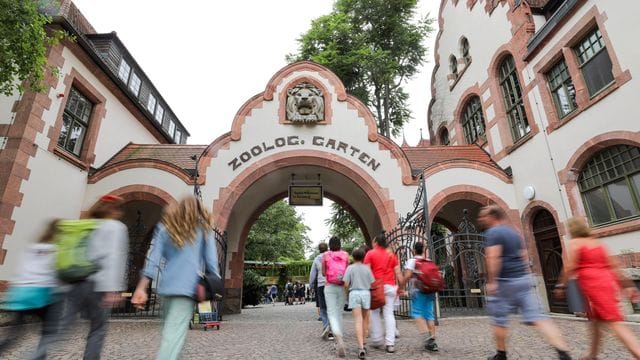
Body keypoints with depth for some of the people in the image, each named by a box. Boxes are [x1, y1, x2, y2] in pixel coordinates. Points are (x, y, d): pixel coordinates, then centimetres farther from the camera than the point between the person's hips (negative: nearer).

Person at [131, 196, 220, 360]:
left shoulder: (166, 226, 15)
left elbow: (153, 257, 6)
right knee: (175, 333, -8)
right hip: (188, 286, -4)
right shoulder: (203, 227, 8)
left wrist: (141, 288, 2)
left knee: (170, 331, 20)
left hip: (167, 286, 4)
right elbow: (211, 259, 1)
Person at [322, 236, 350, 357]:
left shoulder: (325, 255, -2)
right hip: (342, 287, 2)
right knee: (339, 312, 15)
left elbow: (323, 273, 3)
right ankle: (339, 342, 21)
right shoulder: (345, 254, 2)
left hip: (329, 287, -2)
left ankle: (339, 338, -26)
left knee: (332, 313, -3)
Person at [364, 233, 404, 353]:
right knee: (389, 313, 4)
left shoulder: (370, 253, 2)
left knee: (374, 313, 10)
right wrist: (400, 288, 14)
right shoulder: (391, 255, 12)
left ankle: (376, 340, 12)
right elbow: (398, 273, 8)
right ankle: (390, 343, 0)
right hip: (390, 286, 3)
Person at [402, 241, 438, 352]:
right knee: (429, 315, 8)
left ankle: (427, 336, -14)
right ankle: (432, 341, 9)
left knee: (417, 313, 3)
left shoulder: (411, 261, -5)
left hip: (418, 291, -5)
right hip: (430, 290, 5)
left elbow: (407, 276, -16)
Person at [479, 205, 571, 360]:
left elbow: (493, 258, -21)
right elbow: (525, 257, 20)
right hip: (524, 279, 8)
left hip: (505, 281, -8)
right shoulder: (514, 232, 17)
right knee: (537, 317, 4)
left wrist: (492, 281, -20)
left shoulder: (492, 233, -10)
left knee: (499, 319, 7)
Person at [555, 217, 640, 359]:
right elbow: (613, 265, 14)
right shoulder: (598, 243, 17)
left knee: (615, 323, -10)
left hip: (593, 284, -8)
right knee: (595, 319, 19)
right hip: (607, 282, 8)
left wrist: (561, 286, -2)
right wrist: (627, 284, 16)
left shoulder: (574, 243, -4)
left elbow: (569, 267, -9)